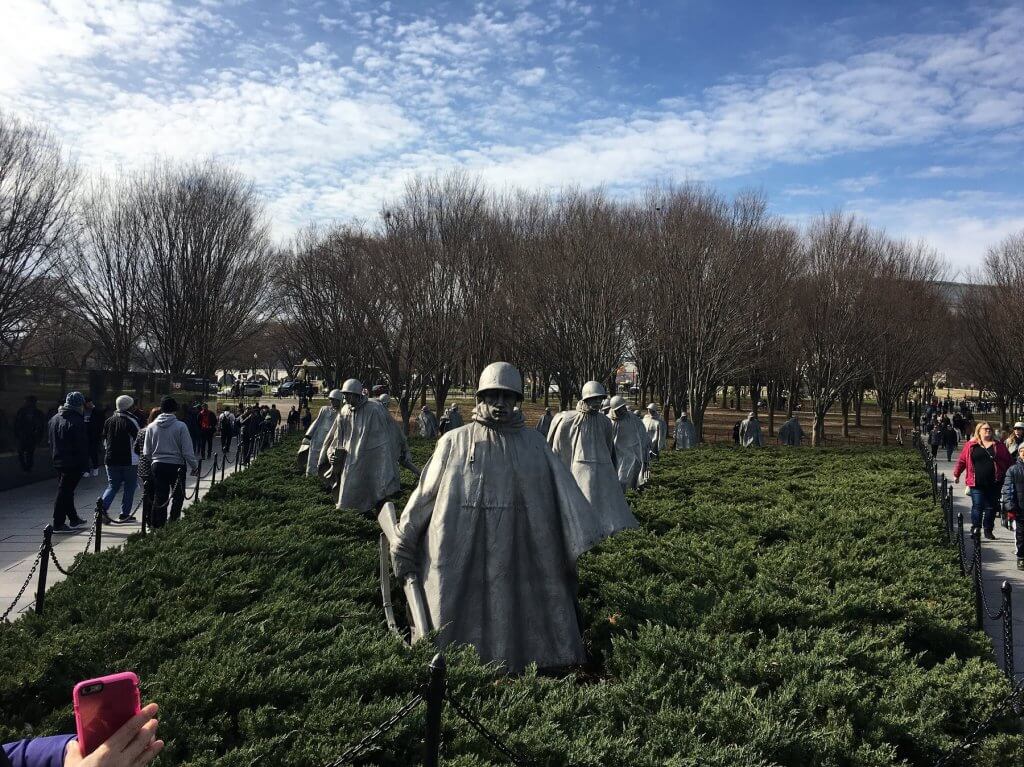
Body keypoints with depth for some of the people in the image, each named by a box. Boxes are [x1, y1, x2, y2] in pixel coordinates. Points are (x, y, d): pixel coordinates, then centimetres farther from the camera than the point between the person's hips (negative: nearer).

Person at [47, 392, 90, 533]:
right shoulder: (77, 422, -17)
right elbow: (82, 447, -18)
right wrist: (85, 467, -15)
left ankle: (73, 519, 28)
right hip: (73, 463, -8)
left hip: (58, 462, 9)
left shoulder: (54, 419, 10)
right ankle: (58, 524, 0)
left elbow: (51, 442, 18)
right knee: (65, 492, -4)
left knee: (65, 491, 17)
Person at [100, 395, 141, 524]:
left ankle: (103, 507, -8)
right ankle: (124, 514, 7)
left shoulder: (109, 421, 7)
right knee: (129, 488, 6)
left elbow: (104, 441, 15)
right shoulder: (131, 421, -12)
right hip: (129, 460, -5)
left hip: (110, 460, 5)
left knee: (112, 486, 14)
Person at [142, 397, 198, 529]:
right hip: (177, 466, -3)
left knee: (159, 498, 9)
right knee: (178, 496, 14)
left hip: (157, 466, 3)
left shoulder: (151, 427, 0)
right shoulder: (180, 426, -12)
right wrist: (194, 466, 2)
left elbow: (146, 452, 5)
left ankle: (157, 526, 10)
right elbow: (187, 451, -11)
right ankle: (173, 523, 12)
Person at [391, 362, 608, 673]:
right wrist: (403, 545, 8)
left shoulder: (533, 443, 6)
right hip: (463, 558, -1)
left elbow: (563, 489, 0)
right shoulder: (455, 442, 3)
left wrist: (585, 531, -11)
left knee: (514, 618, 7)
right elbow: (426, 493, 6)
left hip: (516, 555, 1)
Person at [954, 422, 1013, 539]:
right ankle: (975, 528, 0)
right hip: (977, 484, -2)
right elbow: (962, 460, 7)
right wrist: (956, 474, 9)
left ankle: (988, 530, 19)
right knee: (977, 506, -5)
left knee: (991, 507, 9)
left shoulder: (998, 445, 6)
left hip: (994, 483, 2)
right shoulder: (971, 445, 2)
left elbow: (1008, 461, 7)